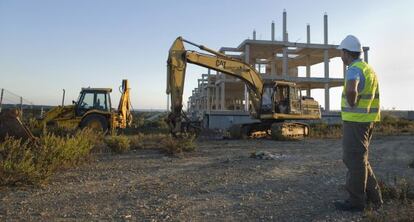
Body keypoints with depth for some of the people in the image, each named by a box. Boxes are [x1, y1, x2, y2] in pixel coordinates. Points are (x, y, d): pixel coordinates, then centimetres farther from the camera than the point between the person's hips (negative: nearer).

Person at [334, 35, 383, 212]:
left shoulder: (354, 69, -16)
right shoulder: (367, 68, 16)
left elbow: (351, 90, -39)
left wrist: (352, 106, -20)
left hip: (355, 120, -9)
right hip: (366, 119, 9)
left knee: (354, 160, -1)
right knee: (359, 158, 18)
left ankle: (356, 201, 9)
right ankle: (373, 196, 23)